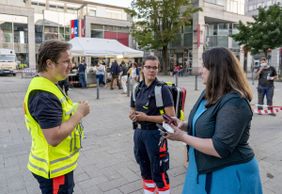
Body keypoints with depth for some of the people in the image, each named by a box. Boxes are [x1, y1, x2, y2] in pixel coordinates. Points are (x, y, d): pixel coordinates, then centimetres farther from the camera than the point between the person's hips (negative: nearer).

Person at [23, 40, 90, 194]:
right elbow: (54, 138, -32)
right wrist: (79, 113, -22)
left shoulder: (46, 86, 5)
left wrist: (75, 110, 3)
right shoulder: (44, 95, -28)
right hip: (54, 168, -9)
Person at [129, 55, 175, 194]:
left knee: (158, 174, 8)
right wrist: (133, 116, -7)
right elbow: (132, 110, 16)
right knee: (145, 171, 23)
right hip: (139, 132, 6)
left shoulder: (162, 89, -13)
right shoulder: (137, 88, 4)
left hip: (155, 134, -6)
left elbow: (171, 117, -17)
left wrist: (147, 117, -21)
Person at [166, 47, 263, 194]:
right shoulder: (209, 93, 3)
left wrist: (183, 137, -23)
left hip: (229, 174, -8)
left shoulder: (234, 102, -26)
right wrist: (184, 125, -4)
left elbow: (220, 149, -29)